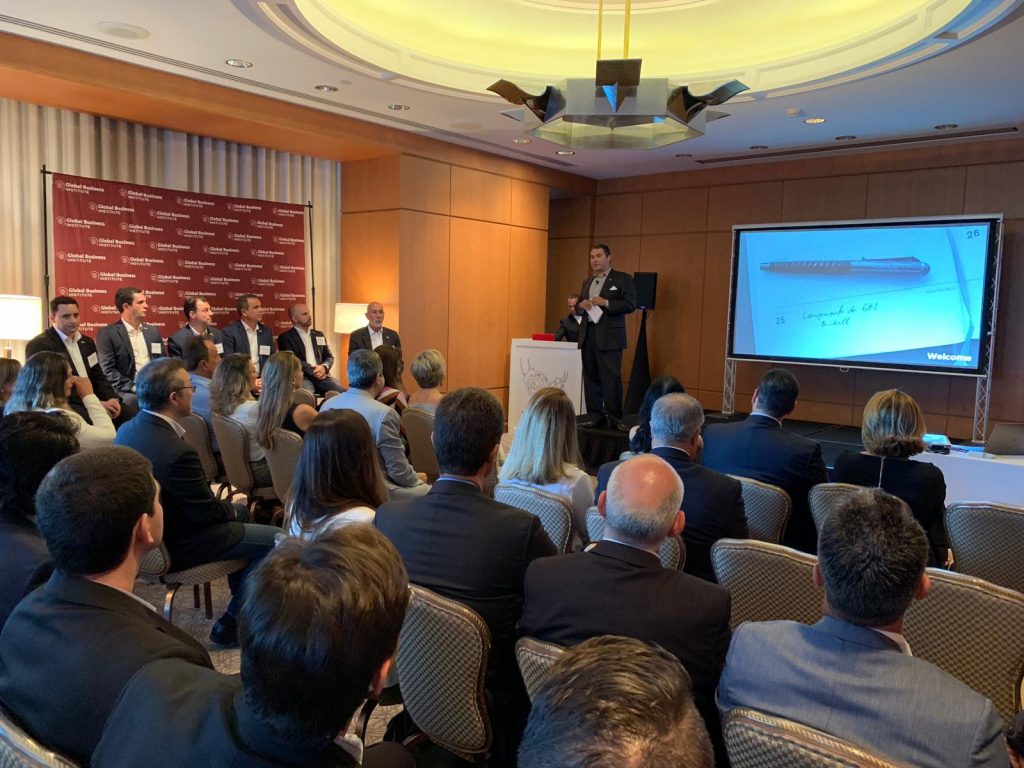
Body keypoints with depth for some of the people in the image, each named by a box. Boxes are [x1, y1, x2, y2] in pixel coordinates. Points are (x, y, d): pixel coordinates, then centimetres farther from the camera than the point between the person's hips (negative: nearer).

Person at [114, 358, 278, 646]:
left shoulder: (128, 430, -6)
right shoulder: (176, 452, -34)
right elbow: (206, 512, -22)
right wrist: (231, 509, 0)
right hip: (177, 546, -9)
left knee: (240, 513, 26)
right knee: (274, 539, -3)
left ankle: (241, 603, 37)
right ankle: (230, 624, 9)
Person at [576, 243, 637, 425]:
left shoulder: (623, 279, 0)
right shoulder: (587, 282, 20)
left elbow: (630, 305, -9)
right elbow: (578, 305, 24)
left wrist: (605, 303, -16)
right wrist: (580, 304, 1)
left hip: (609, 337, -6)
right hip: (588, 335, 6)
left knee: (611, 379, -8)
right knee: (591, 378, 8)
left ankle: (614, 419, -3)